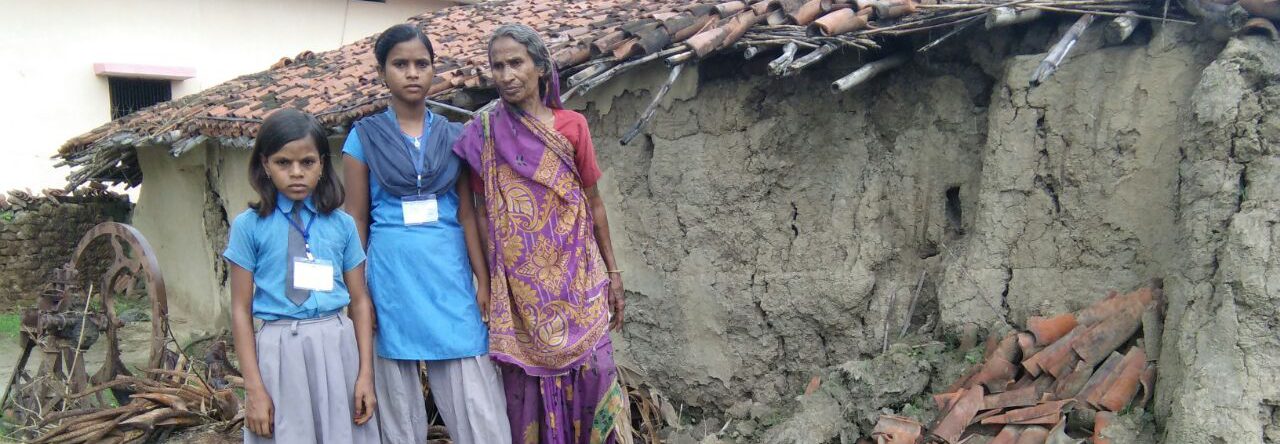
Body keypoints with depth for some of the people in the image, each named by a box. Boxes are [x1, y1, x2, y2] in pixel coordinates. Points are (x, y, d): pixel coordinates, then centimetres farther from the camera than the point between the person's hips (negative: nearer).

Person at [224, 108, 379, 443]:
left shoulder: (342, 224, 4)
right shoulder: (249, 226, 0)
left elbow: (360, 302, 6)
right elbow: (241, 309, 0)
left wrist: (366, 375, 1)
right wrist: (253, 388, -5)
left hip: (337, 345, 2)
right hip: (281, 352, -1)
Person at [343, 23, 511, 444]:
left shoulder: (453, 136, 8)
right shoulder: (365, 137, 3)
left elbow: (468, 214, 7)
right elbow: (357, 221, 3)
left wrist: (485, 282, 1)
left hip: (449, 274, 1)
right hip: (392, 277, -1)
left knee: (476, 403, 0)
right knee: (399, 407, 9)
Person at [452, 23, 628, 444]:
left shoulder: (571, 125, 1)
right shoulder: (484, 133, 0)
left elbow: (593, 202, 6)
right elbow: (483, 211, 2)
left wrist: (612, 271, 7)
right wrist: (486, 283, -1)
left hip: (576, 275, 1)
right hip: (519, 282, 0)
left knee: (592, 369, 0)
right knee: (525, 378, 5)